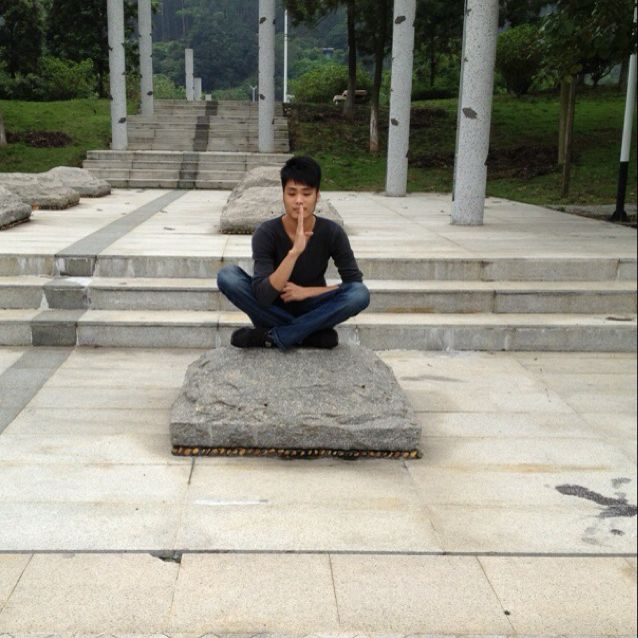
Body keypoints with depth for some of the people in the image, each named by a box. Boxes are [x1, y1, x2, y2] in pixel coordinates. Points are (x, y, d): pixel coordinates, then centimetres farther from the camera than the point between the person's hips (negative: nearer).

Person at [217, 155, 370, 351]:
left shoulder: (332, 232, -14)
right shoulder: (266, 233, -18)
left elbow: (355, 282, -11)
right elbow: (263, 296, -29)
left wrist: (306, 291, -19)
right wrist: (294, 252, -39)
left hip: (312, 310, 1)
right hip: (274, 309, 0)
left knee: (361, 294, -29)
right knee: (227, 276, -26)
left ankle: (271, 337, -23)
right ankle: (312, 334, -22)